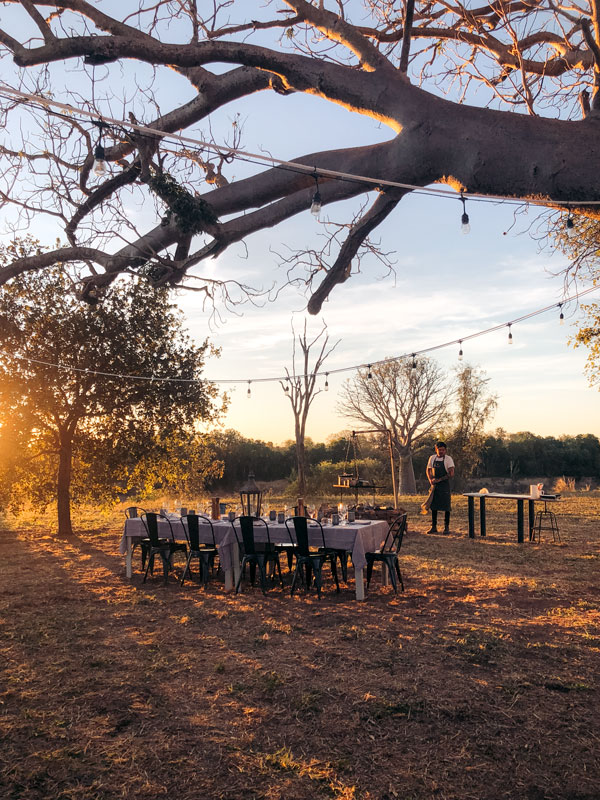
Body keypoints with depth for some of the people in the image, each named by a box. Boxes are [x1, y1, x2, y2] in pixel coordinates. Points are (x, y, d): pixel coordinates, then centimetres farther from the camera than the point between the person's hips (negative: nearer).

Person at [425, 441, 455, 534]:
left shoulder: (448, 459, -7)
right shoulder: (432, 458, 7)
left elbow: (451, 474, -14)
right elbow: (428, 470, 17)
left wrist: (439, 480, -19)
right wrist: (430, 480, -3)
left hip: (444, 485, -4)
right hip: (434, 485, 4)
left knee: (446, 506, -1)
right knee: (433, 506, 6)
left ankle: (446, 527, 9)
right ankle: (434, 527, 14)